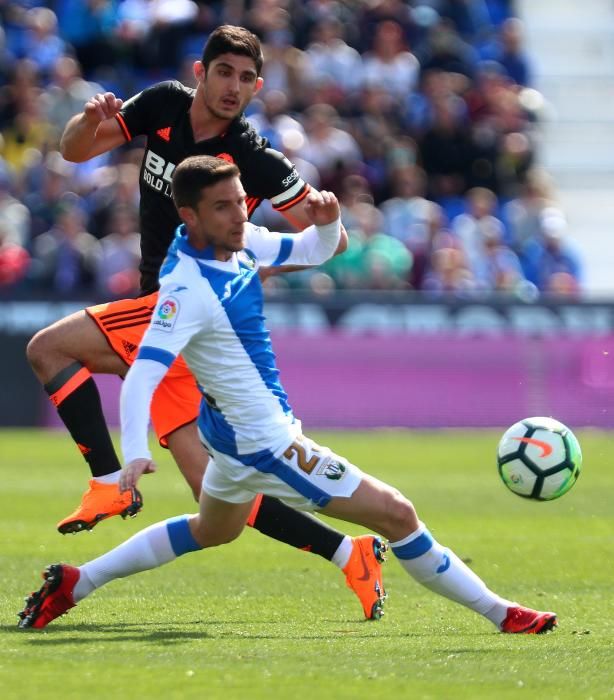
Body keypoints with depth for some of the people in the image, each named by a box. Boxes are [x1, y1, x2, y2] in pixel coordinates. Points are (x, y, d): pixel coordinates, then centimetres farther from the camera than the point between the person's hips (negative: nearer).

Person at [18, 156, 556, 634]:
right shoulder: (188, 288, -28)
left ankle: (74, 583, 35)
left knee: (211, 532, 34)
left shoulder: (238, 240, -3)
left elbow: (314, 251, 10)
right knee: (395, 514, -8)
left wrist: (327, 222, -13)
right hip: (264, 441, -10)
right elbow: (143, 373, -35)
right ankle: (501, 614, 1)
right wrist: (135, 452, -48)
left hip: (234, 432, 10)